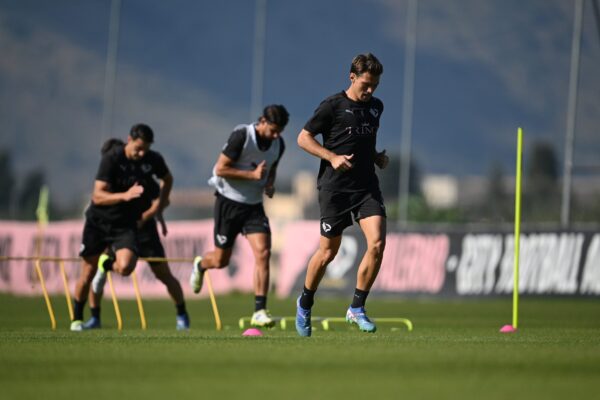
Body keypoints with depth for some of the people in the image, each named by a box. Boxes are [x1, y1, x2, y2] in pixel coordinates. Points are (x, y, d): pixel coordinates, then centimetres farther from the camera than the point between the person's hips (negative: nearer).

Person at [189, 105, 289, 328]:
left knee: (263, 253, -16)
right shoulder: (242, 136, -18)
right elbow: (220, 169, -18)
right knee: (221, 261, 4)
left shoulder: (278, 144, 1)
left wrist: (270, 184, 0)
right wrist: (253, 175, -23)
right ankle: (200, 265, 43)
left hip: (254, 205, 4)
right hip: (228, 202, -4)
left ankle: (259, 311, -16)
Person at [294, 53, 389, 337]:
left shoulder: (376, 107, 12)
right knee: (328, 252, 2)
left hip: (367, 186, 5)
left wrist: (377, 156, 9)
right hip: (335, 187, -5)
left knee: (377, 243, -14)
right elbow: (303, 138, -4)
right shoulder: (333, 106, -7)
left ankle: (357, 308, -3)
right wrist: (332, 157, -16)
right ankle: (305, 304, 27)